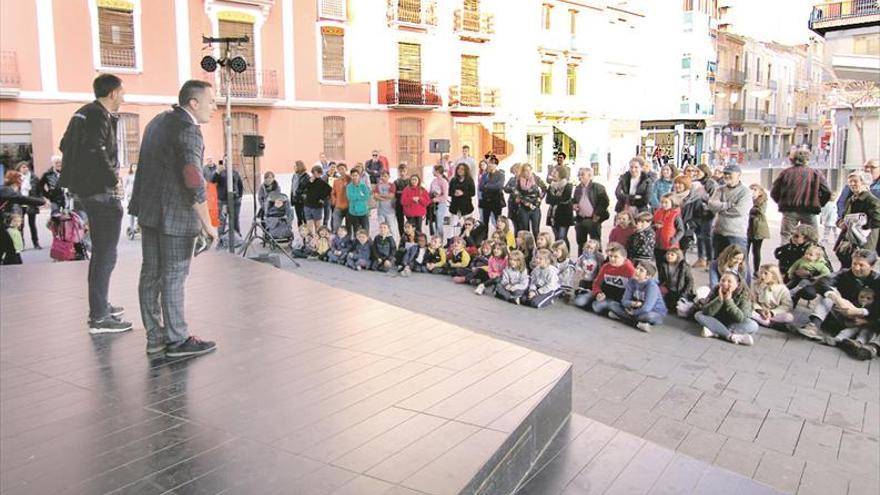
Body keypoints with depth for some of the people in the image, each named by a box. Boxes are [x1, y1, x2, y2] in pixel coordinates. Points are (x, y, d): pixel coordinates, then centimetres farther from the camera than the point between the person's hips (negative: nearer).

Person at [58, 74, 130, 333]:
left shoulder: (83, 113, 16)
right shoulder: (100, 116, -14)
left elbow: (66, 145, 22)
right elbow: (96, 151, -26)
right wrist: (113, 178, -16)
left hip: (85, 188, 11)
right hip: (101, 192, -10)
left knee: (100, 251, 21)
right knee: (106, 254, -7)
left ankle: (100, 305, 32)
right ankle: (99, 317, -4)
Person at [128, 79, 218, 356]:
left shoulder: (159, 121, 12)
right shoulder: (188, 130, -17)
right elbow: (194, 182, -23)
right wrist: (207, 224, -17)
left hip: (149, 210, 9)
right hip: (175, 214, -9)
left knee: (151, 273, 11)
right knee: (174, 276, -1)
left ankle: (155, 337, 19)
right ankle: (178, 340, 8)